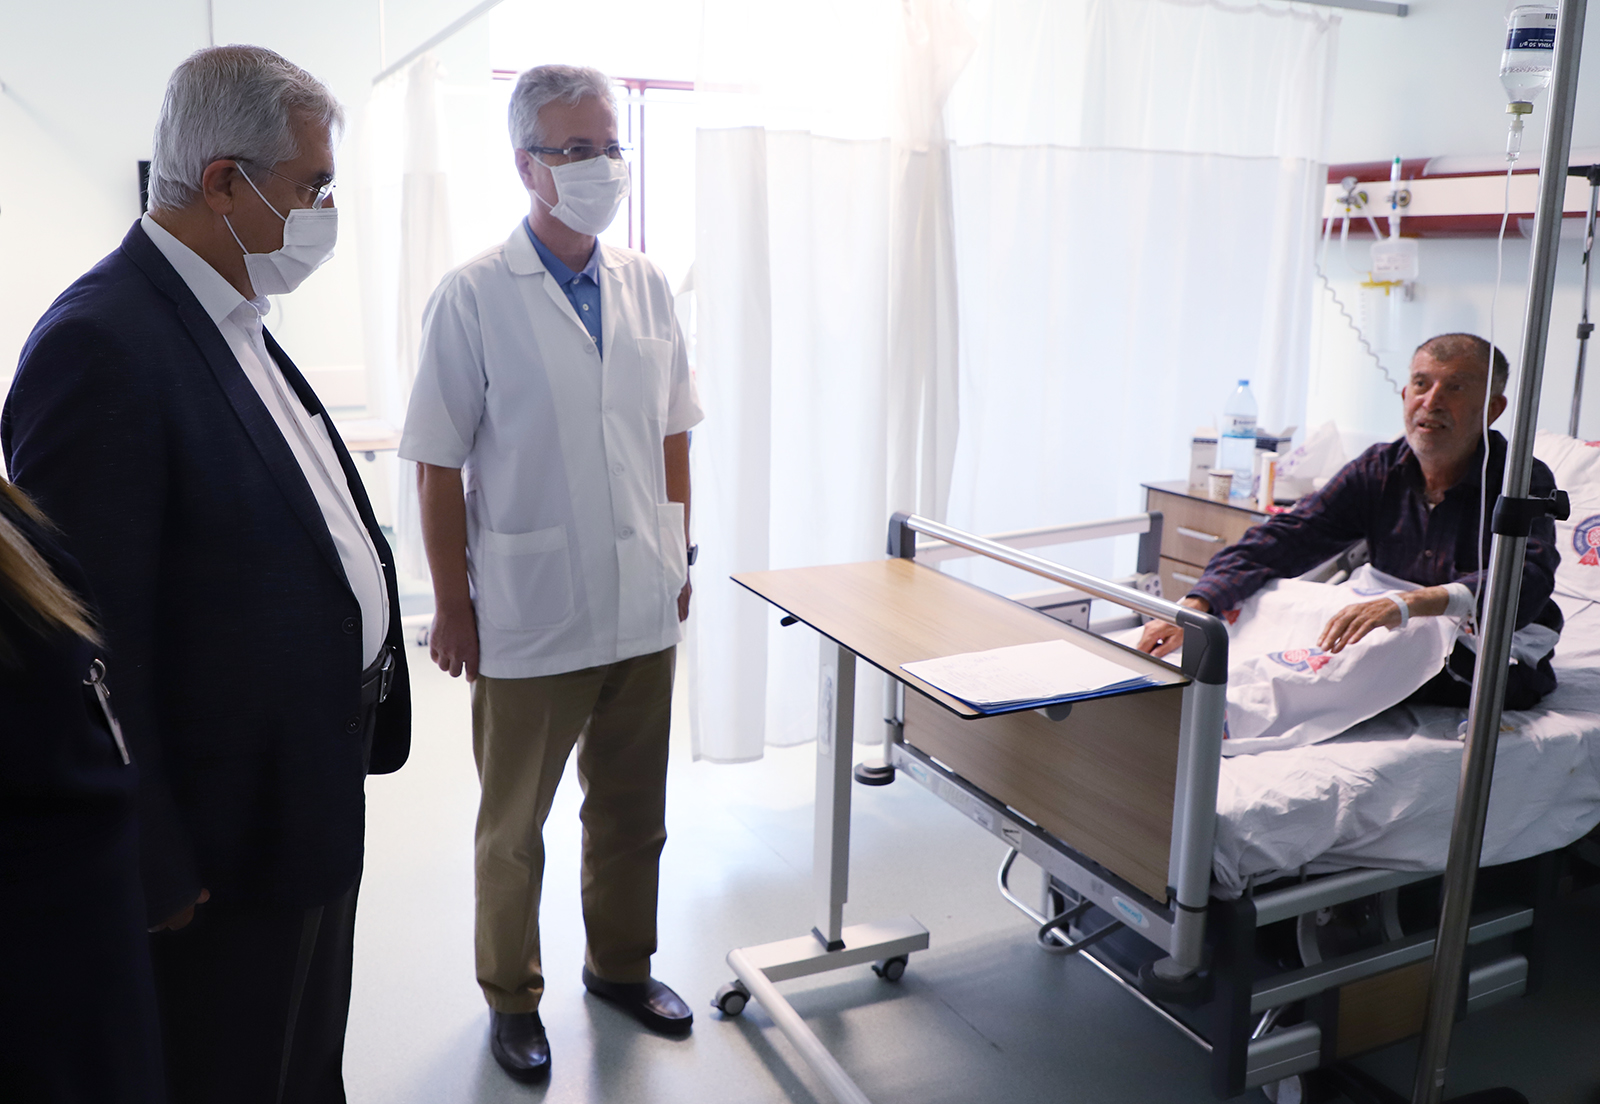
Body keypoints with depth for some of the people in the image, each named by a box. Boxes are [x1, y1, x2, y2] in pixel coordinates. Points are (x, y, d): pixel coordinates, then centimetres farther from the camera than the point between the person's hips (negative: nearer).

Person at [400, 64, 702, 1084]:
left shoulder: (645, 285, 4)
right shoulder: (476, 297, -10)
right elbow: (439, 466, -8)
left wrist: (681, 554, 10)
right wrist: (452, 606, -7)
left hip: (644, 607, 5)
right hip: (530, 616, -4)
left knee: (633, 813, 19)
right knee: (514, 825, 14)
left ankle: (623, 964, 40)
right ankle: (512, 998, 34)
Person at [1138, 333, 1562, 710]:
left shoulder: (1525, 481, -11)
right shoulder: (1379, 470, 2)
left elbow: (1525, 583, -30)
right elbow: (1281, 540, -7)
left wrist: (1407, 603, -48)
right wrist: (1193, 607, -23)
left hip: (1494, 666, -4)